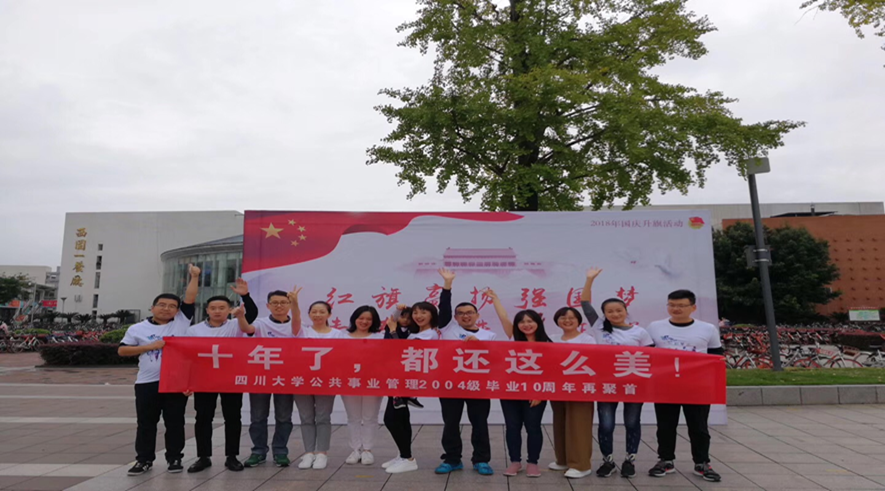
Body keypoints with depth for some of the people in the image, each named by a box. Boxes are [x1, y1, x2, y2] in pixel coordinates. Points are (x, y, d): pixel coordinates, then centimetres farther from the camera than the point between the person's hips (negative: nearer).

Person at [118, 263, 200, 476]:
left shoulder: (182, 322, 3)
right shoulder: (138, 328, 5)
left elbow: (190, 299, -4)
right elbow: (122, 350, 4)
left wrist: (194, 277, -8)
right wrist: (149, 346, -8)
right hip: (147, 382, 1)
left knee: (175, 422, 7)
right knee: (146, 423, 9)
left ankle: (174, 458, 18)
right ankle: (144, 459, 21)